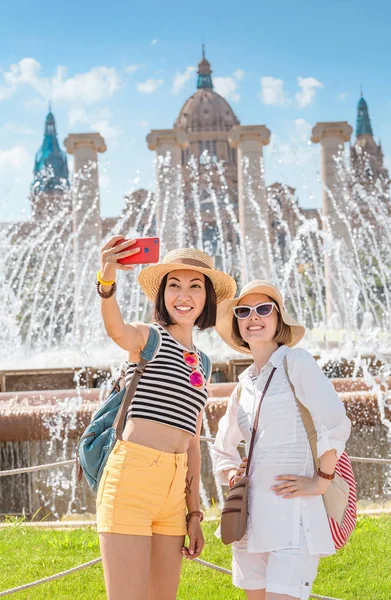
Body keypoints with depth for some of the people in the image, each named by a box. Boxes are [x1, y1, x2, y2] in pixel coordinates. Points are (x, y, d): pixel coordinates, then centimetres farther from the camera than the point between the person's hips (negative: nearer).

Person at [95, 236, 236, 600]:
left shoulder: (200, 363, 20)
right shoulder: (148, 337, 1)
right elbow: (116, 329, -25)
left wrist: (194, 514, 16)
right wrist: (107, 281, -45)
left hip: (173, 489, 7)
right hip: (131, 477, -7)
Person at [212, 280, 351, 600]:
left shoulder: (295, 361, -5)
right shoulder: (244, 385, 15)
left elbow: (336, 424, -17)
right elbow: (223, 450, 27)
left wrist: (321, 482, -12)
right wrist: (231, 474, 8)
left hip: (293, 513, -7)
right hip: (251, 513, 7)